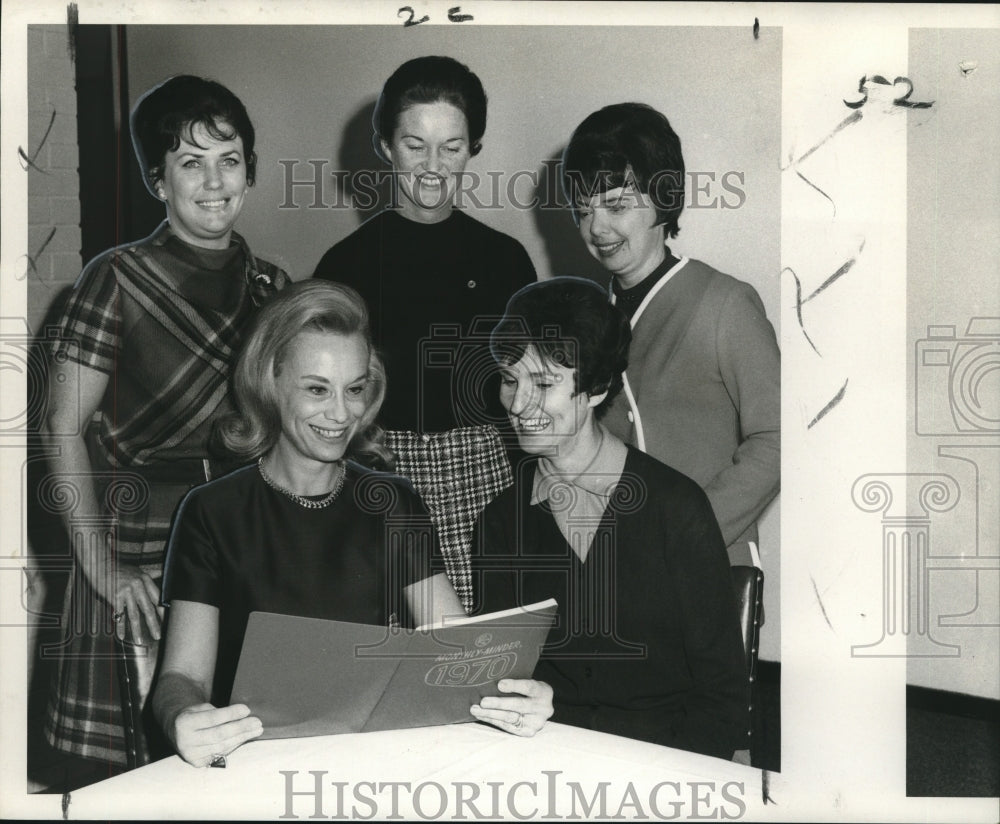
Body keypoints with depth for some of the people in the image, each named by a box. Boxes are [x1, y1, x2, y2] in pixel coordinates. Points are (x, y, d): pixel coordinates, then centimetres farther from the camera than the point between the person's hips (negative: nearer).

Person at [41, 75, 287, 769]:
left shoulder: (271, 285, 9)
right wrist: (98, 562, -13)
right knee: (151, 757, 0)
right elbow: (64, 426, -7)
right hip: (142, 538, -4)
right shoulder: (119, 279, -5)